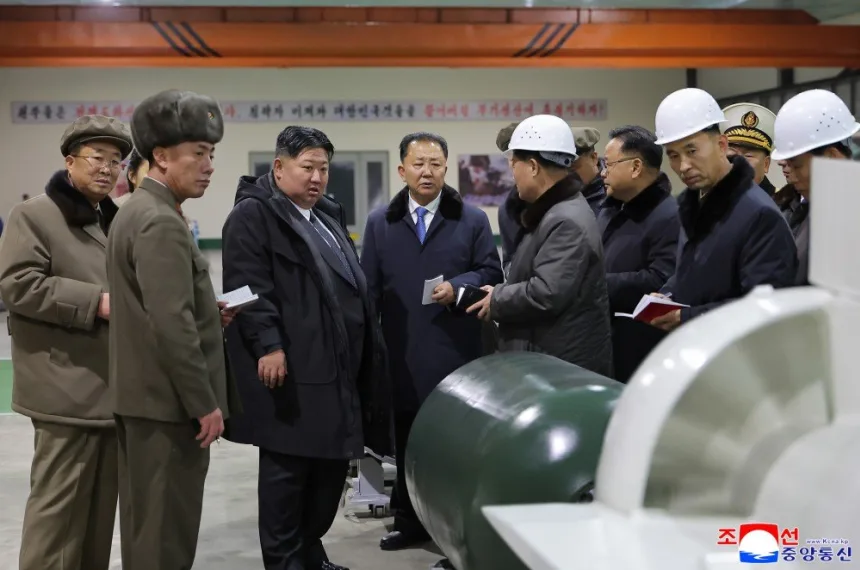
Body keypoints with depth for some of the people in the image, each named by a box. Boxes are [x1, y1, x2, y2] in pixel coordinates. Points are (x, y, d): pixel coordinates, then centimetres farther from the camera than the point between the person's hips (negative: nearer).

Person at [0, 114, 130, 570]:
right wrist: (96, 303, -18)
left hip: (113, 385, 8)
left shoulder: (118, 221, 20)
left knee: (102, 500, 13)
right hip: (68, 387, -7)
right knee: (59, 501, -5)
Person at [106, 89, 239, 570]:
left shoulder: (138, 210, 14)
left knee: (148, 524, 16)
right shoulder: (161, 223, -18)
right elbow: (171, 325, -24)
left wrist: (209, 313, 8)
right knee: (167, 530, -3)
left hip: (145, 395, 10)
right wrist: (205, 403, -18)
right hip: (169, 401, -10)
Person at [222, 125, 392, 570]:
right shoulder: (253, 215, -6)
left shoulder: (329, 216, 21)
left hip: (336, 367, 9)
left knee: (333, 460, 11)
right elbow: (248, 286, -15)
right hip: (289, 366, -8)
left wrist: (366, 348, 21)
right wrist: (268, 346, -22)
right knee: (287, 465, -1)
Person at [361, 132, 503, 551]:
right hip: (403, 356, 2)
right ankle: (410, 522, 21)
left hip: (456, 355, -2)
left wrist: (458, 287, -14)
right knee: (406, 442, 10)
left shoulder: (472, 220, 6)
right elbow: (369, 288, 8)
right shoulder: (379, 224, 10)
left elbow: (491, 273, 4)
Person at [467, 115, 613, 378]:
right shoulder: (553, 211, 14)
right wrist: (501, 292, 6)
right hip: (548, 359, 10)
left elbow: (546, 294, -28)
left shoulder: (567, 222, -20)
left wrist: (497, 299, -13)